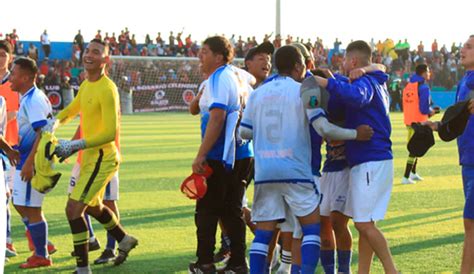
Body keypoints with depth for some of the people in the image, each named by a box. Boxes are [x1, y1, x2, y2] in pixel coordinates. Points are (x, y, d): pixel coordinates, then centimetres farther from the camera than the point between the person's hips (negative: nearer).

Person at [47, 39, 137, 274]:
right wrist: (54, 122, 5)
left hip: (102, 157, -10)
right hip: (91, 156, 10)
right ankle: (124, 239, 49)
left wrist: (75, 145, -28)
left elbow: (110, 133, -25)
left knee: (73, 208, -14)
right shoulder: (86, 85, 8)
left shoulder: (107, 89, -20)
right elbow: (72, 109, 26)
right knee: (92, 207, 27)